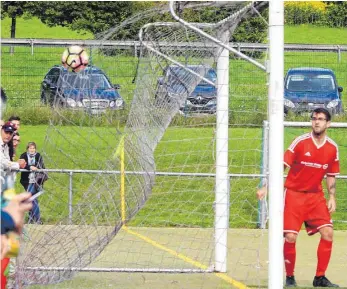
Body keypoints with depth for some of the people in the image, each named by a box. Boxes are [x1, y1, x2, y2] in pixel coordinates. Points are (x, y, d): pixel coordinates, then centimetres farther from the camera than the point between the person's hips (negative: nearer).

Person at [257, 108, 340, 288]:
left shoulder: (332, 148, 1)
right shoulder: (300, 142, -11)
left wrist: (332, 197, 0)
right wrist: (266, 187, -16)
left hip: (316, 195, 3)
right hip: (294, 193, -3)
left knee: (327, 233, -10)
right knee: (290, 236, -11)